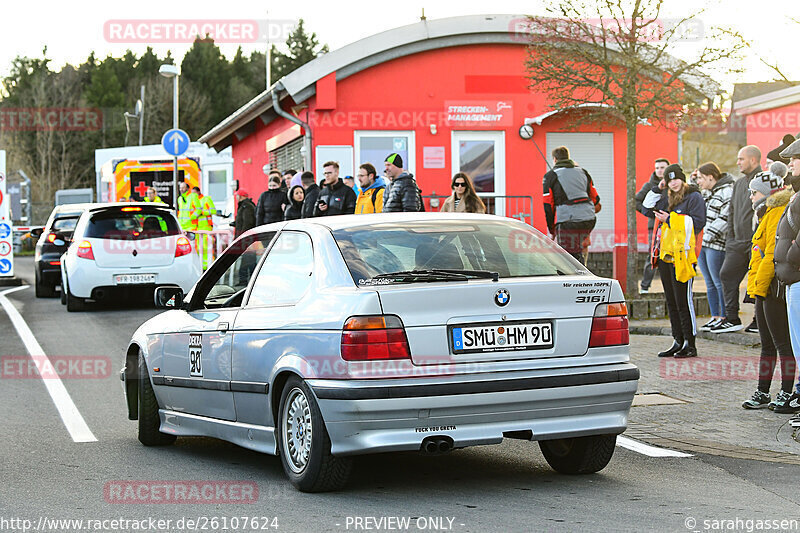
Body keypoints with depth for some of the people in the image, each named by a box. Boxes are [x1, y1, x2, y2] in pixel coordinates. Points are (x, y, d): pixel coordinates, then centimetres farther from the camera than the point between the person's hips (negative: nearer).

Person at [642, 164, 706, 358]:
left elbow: (698, 222, -14)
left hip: (682, 254, -8)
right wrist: (657, 189, 11)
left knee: (683, 300, -7)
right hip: (666, 255, 8)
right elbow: (647, 209, 22)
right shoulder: (666, 197, 15)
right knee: (671, 301, 11)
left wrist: (671, 219, -14)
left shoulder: (694, 197, -5)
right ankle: (678, 341, 18)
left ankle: (690, 344, -2)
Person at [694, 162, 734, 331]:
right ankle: (715, 317, 15)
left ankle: (724, 318, 0)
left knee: (719, 282, -6)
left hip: (716, 244, -9)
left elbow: (726, 217, -17)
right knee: (710, 283, 10)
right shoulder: (708, 193, 19)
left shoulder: (727, 191, -9)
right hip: (701, 243, 9)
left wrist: (711, 234, -18)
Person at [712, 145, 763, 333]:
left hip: (756, 241, -8)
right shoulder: (739, 183, 18)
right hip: (738, 242, 8)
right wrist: (730, 237, 16)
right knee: (727, 275, 3)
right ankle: (731, 319, 8)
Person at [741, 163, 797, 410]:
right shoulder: (768, 214, 20)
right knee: (767, 344, 13)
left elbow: (773, 255, -21)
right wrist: (756, 286, 20)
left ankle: (787, 394, -1)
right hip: (764, 288, 11)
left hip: (774, 287, -11)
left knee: (782, 343, -5)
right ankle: (762, 393, 18)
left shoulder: (779, 214, -14)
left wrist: (761, 284, -18)